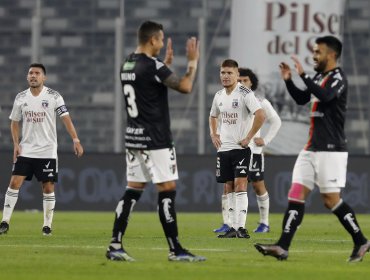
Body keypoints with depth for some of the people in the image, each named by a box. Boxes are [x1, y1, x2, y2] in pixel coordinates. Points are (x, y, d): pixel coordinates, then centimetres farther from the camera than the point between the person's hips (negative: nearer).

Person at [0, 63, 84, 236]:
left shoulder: (53, 96, -4)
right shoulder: (21, 98, 5)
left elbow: (66, 118, -8)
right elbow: (14, 122, 13)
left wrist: (75, 140, -18)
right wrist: (16, 144, 1)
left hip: (47, 151, -2)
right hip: (25, 150, 2)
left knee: (48, 187, 0)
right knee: (15, 183, -8)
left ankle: (47, 225, 10)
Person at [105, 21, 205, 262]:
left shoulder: (128, 65, 11)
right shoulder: (152, 65, -16)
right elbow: (185, 87, -17)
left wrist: (167, 63, 27)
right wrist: (193, 61, -4)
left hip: (134, 138, 8)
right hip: (155, 140, -8)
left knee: (133, 191, 9)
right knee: (167, 191, -5)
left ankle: (115, 246, 5)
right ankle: (176, 251, -4)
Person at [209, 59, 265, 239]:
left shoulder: (245, 94, -12)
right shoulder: (219, 96, 11)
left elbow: (260, 115, -22)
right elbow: (213, 116, 29)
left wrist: (248, 138, -19)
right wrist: (213, 134, 14)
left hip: (240, 147, -7)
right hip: (223, 148, 7)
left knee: (240, 184, -14)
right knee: (229, 187, 8)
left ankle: (241, 227, -16)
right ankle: (233, 227, 12)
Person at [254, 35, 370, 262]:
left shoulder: (338, 78, -11)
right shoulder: (319, 77, 15)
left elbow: (325, 96, -30)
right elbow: (301, 99, 26)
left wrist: (303, 75, -26)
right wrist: (288, 80, 12)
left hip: (331, 149, -9)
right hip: (313, 148, 9)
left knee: (331, 200, -7)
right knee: (296, 194, 0)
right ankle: (283, 247, -4)